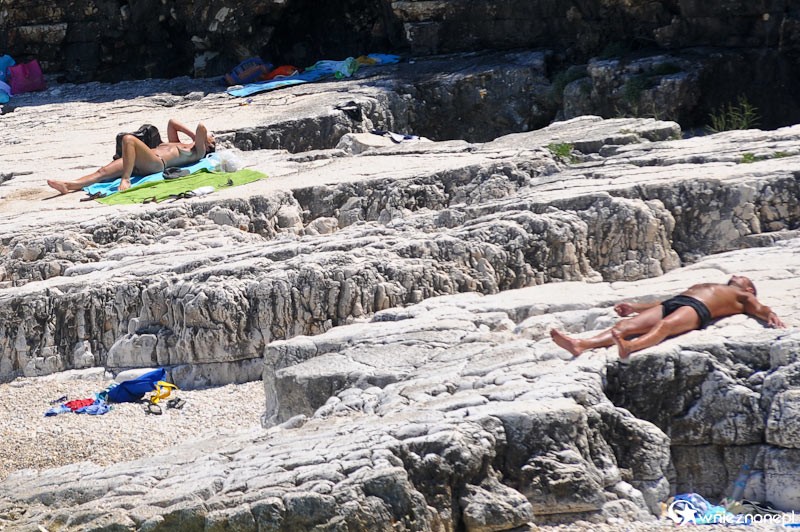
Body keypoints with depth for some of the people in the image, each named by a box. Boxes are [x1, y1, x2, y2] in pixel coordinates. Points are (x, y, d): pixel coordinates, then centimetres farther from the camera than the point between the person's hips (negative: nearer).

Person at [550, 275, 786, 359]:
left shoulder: (743, 297, 29)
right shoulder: (708, 286, 45)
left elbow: (759, 309, 10)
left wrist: (771, 316, -13)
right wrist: (635, 307, 31)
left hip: (696, 309, -6)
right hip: (673, 302, 6)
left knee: (665, 325, -39)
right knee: (627, 324, -20)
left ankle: (629, 347, -69)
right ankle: (581, 344, -42)